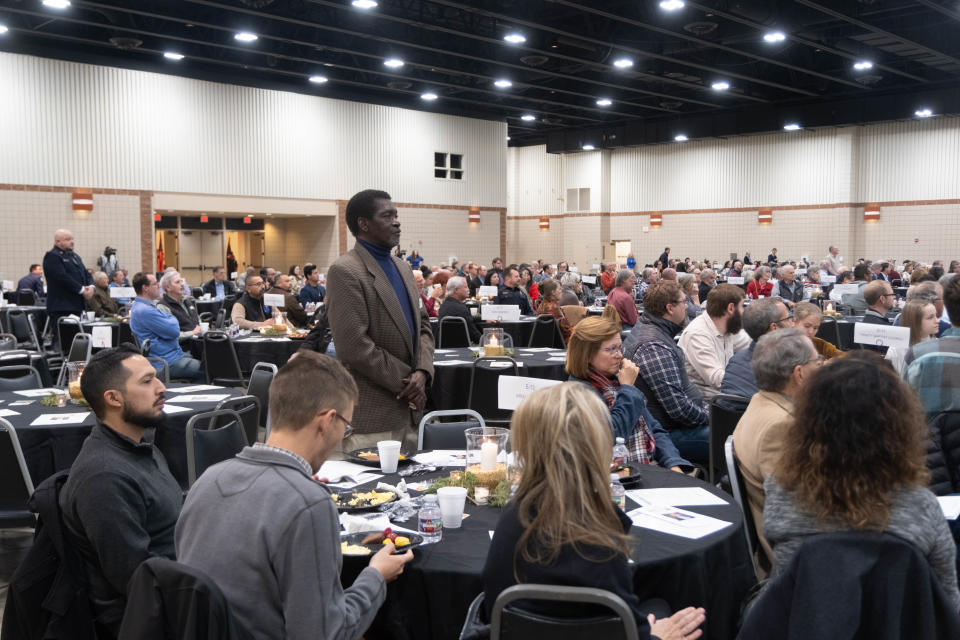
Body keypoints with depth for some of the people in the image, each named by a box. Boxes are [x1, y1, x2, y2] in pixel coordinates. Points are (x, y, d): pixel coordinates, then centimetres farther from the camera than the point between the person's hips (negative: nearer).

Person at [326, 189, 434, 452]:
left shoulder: (401, 268, 15)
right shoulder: (345, 271, -13)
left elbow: (422, 325, 16)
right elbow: (354, 346, -19)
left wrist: (423, 372, -3)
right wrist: (405, 382, -12)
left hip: (408, 408, 8)